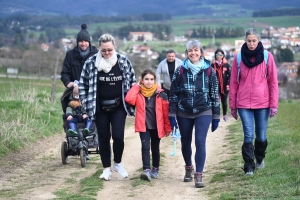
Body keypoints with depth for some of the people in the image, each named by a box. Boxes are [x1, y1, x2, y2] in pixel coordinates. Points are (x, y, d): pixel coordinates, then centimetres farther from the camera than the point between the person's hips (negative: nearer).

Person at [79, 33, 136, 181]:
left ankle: (118, 163, 16)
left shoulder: (124, 62, -5)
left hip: (119, 107, 0)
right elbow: (83, 84, 0)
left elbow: (132, 82, 5)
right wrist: (87, 103, -5)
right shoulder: (91, 63, -9)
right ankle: (106, 168, 19)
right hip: (100, 108, 0)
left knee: (118, 136, -9)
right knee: (103, 138, 7)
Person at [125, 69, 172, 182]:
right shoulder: (138, 93, -1)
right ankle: (146, 170, -18)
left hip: (156, 127, 0)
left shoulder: (160, 94, -5)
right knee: (145, 147, -14)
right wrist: (136, 87, -12)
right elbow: (129, 99, -22)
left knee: (155, 148, 12)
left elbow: (166, 112, -2)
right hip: (143, 126, 0)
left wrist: (168, 128, -1)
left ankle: (155, 169, 30)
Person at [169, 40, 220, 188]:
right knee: (185, 143, 12)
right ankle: (188, 168, 36)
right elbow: (173, 94, 1)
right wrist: (172, 115, -3)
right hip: (184, 113, 2)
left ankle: (198, 175, -8)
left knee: (200, 142, -12)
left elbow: (215, 94, 2)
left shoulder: (209, 71, -2)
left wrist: (216, 117, 2)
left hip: (203, 113, -2)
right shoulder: (180, 71, -1)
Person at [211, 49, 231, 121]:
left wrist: (228, 84, -10)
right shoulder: (213, 65, 2)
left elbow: (230, 75, -2)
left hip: (224, 87, 0)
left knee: (224, 101, 10)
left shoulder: (226, 65, 0)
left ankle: (225, 115, 25)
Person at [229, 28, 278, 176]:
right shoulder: (238, 58, 3)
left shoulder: (267, 56, 1)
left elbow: (273, 82, 2)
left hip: (263, 103, 0)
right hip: (244, 104, 0)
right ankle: (249, 167, -2)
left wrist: (274, 105, -2)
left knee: (261, 136, 9)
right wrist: (233, 106, 4)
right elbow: (233, 83, 6)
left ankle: (260, 159, 35)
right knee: (248, 136, -8)